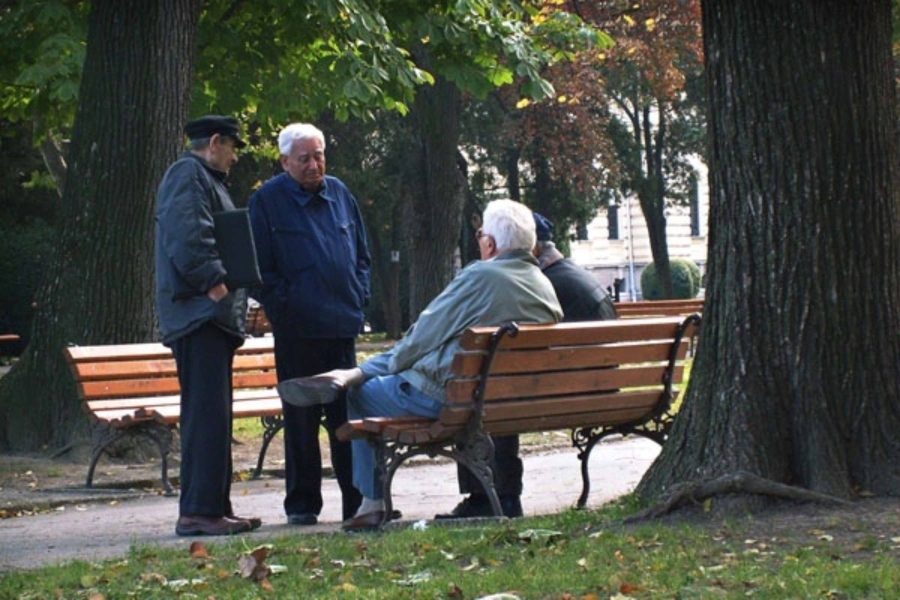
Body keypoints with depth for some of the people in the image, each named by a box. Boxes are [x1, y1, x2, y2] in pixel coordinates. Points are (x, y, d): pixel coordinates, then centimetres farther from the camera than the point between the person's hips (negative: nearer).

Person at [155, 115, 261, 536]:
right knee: (207, 412, -15)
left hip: (212, 315, 11)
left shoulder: (205, 181, 27)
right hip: (198, 311, -11)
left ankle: (214, 508, 14)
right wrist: (214, 283, -23)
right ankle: (199, 511, -17)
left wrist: (235, 307, 20)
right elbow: (185, 236, -19)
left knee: (211, 414, 11)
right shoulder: (188, 175, -6)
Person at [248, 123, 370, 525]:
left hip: (342, 325, 4)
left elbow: (361, 251, 19)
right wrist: (282, 307, -11)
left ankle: (357, 499, 13)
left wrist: (359, 296, 8)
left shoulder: (339, 194, 11)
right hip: (296, 329, -4)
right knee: (301, 419, 1)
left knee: (348, 416, 8)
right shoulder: (267, 201, -3)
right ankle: (301, 504, 8)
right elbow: (260, 266, -4)